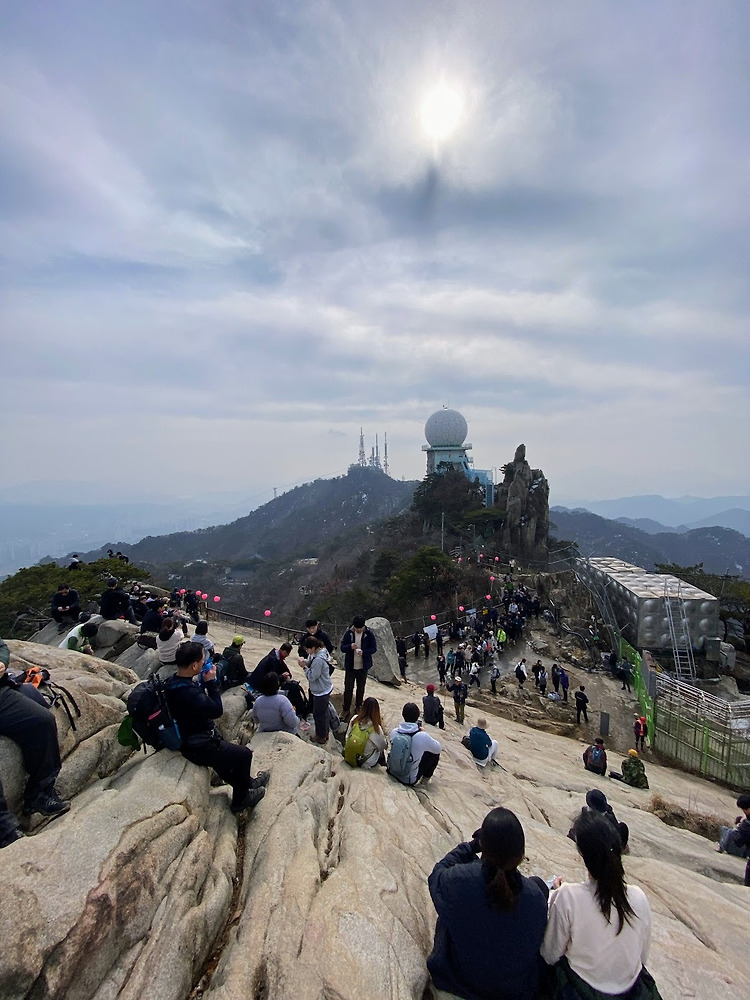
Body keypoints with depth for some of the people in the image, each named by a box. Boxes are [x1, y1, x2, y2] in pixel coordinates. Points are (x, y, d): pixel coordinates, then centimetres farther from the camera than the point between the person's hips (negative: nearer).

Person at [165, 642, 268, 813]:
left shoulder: (173, 682, -6)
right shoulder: (189, 694, -37)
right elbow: (217, 710, -23)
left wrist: (205, 682, -6)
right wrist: (211, 682, -19)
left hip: (185, 738, 9)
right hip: (200, 748, -9)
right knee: (244, 754, 6)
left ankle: (248, 783, 46)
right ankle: (241, 799, 25)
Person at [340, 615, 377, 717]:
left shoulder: (369, 633, -12)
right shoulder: (348, 633, -10)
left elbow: (374, 648, -7)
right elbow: (342, 647, -8)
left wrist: (363, 652, -26)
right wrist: (350, 646, -30)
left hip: (363, 667, 0)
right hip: (350, 666, 0)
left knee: (361, 688, 15)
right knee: (348, 688, 6)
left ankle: (358, 707, 33)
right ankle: (346, 709, 22)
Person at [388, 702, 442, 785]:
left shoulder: (394, 732, -11)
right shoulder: (422, 736, -22)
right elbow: (439, 748, -3)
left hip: (393, 772, 4)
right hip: (409, 780, -4)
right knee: (435, 753, 11)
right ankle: (425, 778, 27)